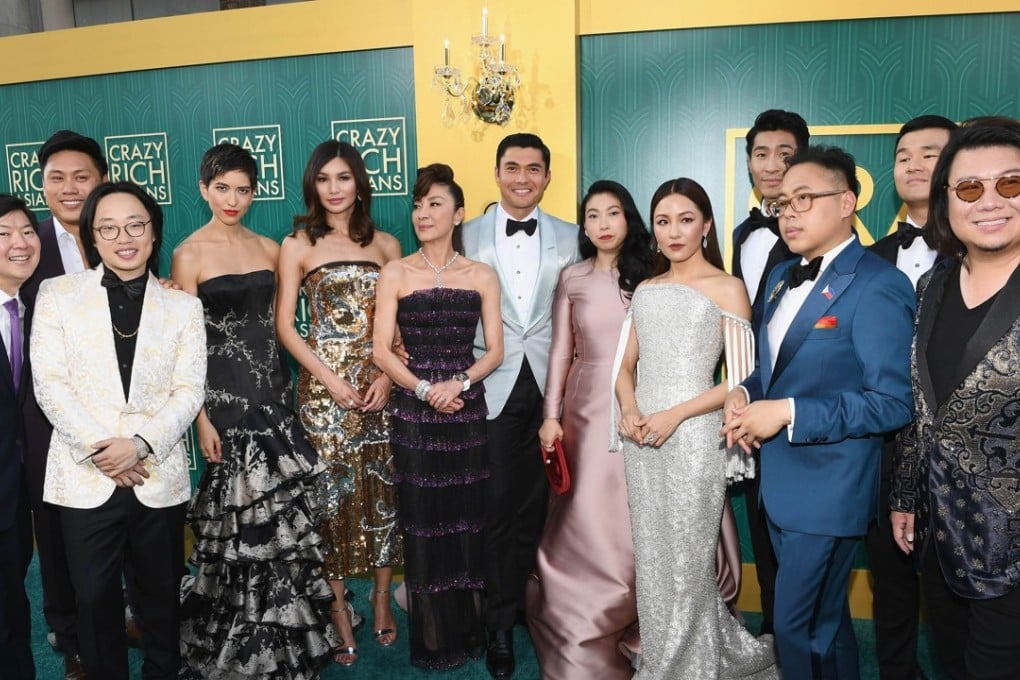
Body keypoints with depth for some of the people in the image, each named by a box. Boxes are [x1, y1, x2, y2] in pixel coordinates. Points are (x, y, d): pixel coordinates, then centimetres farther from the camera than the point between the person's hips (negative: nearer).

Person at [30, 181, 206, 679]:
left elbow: (189, 389, -1)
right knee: (95, 598, 10)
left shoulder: (183, 306, 6)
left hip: (159, 476, 1)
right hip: (84, 476, 0)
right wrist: (97, 449, -13)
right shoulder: (57, 294, 4)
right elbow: (49, 383, -4)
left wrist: (141, 443, -15)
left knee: (162, 595, 13)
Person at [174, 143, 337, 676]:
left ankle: (282, 634, 29)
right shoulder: (189, 254, -4)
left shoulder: (269, 250, 9)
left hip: (273, 386, 4)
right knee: (239, 512, 3)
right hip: (224, 391, -4)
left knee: (284, 510, 9)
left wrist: (284, 384, 5)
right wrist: (201, 417, -11)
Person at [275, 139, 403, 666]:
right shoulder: (298, 245, 2)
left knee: (383, 488, 7)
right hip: (323, 382, -2)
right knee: (330, 491, 2)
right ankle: (337, 609, 16)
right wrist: (329, 378, -11)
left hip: (379, 382, 2)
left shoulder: (385, 245, 9)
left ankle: (381, 599, 24)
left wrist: (387, 374, -6)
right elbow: (284, 325, -2)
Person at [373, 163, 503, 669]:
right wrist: (425, 388, -16)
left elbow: (494, 350, 2)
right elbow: (382, 351, -3)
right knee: (422, 518, 5)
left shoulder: (482, 276, 5)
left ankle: (470, 626, 25)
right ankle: (432, 636, 20)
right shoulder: (395, 274, 1)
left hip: (467, 408, 1)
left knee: (468, 515, 7)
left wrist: (459, 383, -15)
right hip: (413, 411, -1)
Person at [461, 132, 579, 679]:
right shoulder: (469, 236, 3)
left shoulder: (568, 238, 6)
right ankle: (500, 624, 19)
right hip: (492, 388, -1)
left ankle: (528, 604, 29)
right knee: (497, 508, 4)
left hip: (548, 386, 1)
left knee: (535, 508, 10)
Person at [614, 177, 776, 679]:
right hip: (641, 438, 5)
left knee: (686, 563, 4)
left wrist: (675, 414, -16)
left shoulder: (727, 288, -3)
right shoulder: (646, 290, 13)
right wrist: (628, 409, -6)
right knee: (651, 560, 13)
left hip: (691, 437, -5)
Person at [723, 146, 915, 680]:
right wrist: (745, 393, -3)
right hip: (779, 479, 8)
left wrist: (788, 413, -22)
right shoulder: (783, 277, 9)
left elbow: (894, 402, -21)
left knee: (799, 626, 3)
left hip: (828, 489, -8)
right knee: (823, 616, 24)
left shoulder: (877, 285, -17)